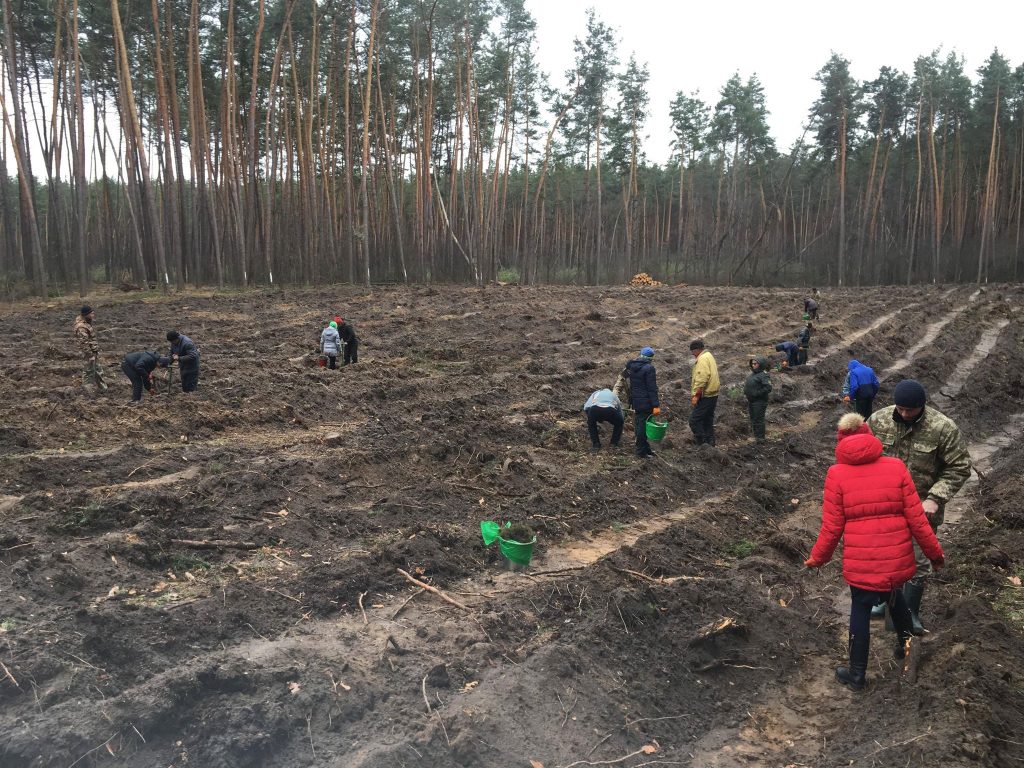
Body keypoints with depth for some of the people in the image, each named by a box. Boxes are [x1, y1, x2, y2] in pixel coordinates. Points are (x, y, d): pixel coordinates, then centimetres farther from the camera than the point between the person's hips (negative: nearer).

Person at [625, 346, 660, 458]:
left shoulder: (632, 367, 8)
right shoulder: (649, 368, -15)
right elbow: (652, 389, -18)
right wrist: (656, 405, -18)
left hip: (635, 402, 8)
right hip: (646, 402, -7)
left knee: (639, 424, 14)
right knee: (644, 425, -1)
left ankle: (644, 448, 25)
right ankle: (642, 451, 4)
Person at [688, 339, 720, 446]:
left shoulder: (702, 359, -15)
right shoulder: (709, 356, 17)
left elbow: (701, 379, -25)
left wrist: (696, 395, -22)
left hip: (705, 396, -10)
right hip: (712, 395, 10)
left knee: (694, 420, -8)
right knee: (708, 420, 16)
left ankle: (701, 442, -8)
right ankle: (710, 442, 21)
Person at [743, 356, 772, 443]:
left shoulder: (764, 375, -16)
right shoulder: (753, 373, 12)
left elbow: (768, 388, -24)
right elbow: (748, 384, 27)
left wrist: (757, 393, -23)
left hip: (759, 401, -10)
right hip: (751, 400, 10)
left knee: (758, 419, -4)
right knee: (753, 418, 18)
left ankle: (760, 438, 5)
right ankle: (755, 435, 30)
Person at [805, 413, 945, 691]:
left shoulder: (837, 474, -10)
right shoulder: (897, 467, -5)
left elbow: (832, 528, -8)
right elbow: (916, 519, -3)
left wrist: (817, 559, 6)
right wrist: (935, 553, 10)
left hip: (860, 562, -2)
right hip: (897, 558, 2)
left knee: (860, 611, 15)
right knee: (895, 596, 31)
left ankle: (857, 674, 28)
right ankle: (906, 644, 50)